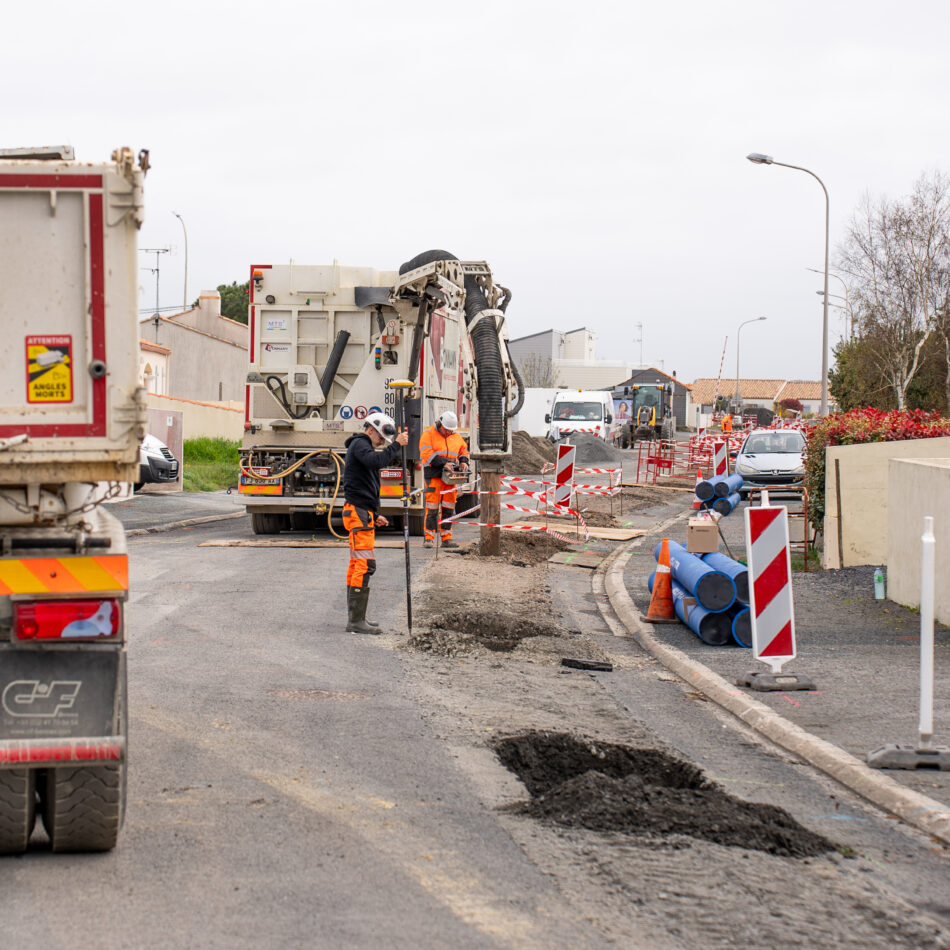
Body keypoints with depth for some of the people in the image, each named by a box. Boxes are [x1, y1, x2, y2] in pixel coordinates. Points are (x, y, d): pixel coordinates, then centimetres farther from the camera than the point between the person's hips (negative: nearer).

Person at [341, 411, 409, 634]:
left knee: (356, 564, 13)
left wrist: (375, 515, 25)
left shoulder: (361, 446, 25)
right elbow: (376, 461, -28)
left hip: (362, 513, 11)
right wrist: (397, 445, -23)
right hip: (359, 513, -11)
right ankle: (356, 620, -16)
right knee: (365, 564, -14)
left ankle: (355, 617, 17)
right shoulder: (359, 444, -7)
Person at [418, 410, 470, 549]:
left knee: (448, 508, 6)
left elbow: (464, 450, 25)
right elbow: (426, 453, -15)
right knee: (432, 507, -8)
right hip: (434, 475, -6)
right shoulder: (429, 434, -4)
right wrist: (444, 463, -21)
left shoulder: (456, 436, 14)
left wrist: (463, 462, 3)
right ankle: (429, 537, -5)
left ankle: (447, 538, 10)